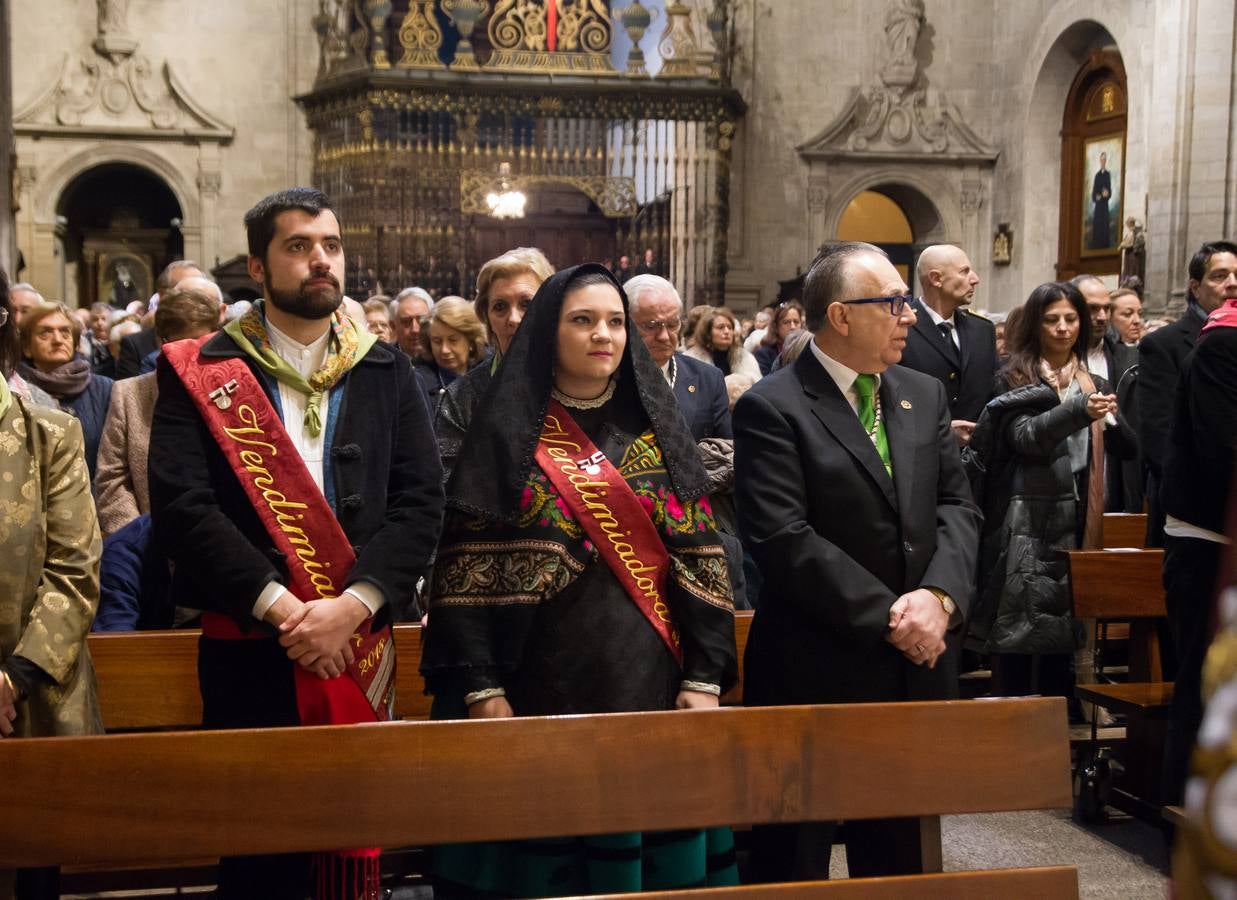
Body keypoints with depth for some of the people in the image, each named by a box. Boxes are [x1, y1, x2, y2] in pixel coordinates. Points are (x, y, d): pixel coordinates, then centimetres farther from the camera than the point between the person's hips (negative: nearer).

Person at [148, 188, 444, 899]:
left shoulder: (387, 373, 8)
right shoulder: (201, 373, 1)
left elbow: (420, 501, -1)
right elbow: (182, 506, -10)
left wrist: (353, 606, -15)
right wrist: (280, 606, -17)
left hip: (360, 650, 2)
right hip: (246, 650, -2)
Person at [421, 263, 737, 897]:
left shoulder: (657, 427, 9)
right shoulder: (506, 430, 1)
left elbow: (703, 556, 5)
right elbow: (467, 566, -4)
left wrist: (706, 678, -3)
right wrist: (481, 689, -12)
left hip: (648, 684, 2)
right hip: (540, 688, -2)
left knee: (644, 849, 6)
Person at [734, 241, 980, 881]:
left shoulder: (924, 395, 10)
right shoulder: (771, 409, -11)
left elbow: (957, 505, 7)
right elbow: (784, 540, -19)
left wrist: (938, 596, -11)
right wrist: (886, 616, -18)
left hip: (917, 664, 6)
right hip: (816, 671, -6)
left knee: (897, 851, 18)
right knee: (795, 858, 7)